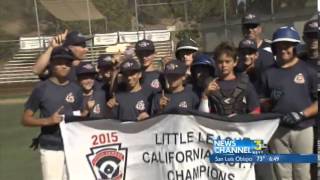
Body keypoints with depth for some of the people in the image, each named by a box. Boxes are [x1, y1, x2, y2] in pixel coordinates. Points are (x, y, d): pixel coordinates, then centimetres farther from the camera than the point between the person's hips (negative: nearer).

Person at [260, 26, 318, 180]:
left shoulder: (308, 70, 0)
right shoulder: (268, 73, 7)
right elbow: (262, 104, 11)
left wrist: (302, 114, -14)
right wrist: (271, 100, -10)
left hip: (303, 129, -2)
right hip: (278, 129, 2)